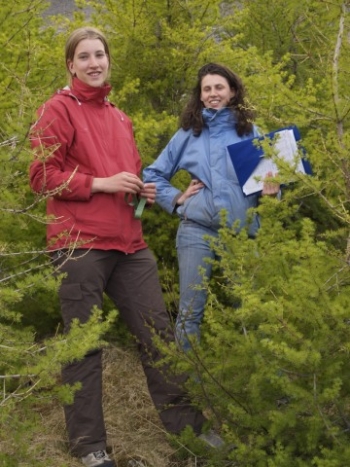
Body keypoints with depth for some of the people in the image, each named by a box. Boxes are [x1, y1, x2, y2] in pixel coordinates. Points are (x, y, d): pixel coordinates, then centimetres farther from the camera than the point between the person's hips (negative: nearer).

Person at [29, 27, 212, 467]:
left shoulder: (119, 117, 20)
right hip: (79, 245, -7)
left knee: (157, 331, 7)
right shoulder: (58, 109, -1)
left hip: (128, 242, 7)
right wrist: (102, 183, -14)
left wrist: (142, 188, 11)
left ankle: (186, 425, 17)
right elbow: (42, 176, -8)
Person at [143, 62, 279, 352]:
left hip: (241, 231, 1)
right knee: (191, 310, -1)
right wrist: (176, 198, 4)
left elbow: (268, 175, 12)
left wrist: (272, 189, -10)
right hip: (197, 230, 0)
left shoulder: (250, 132, 9)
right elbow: (153, 174, 17)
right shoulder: (188, 133, 10)